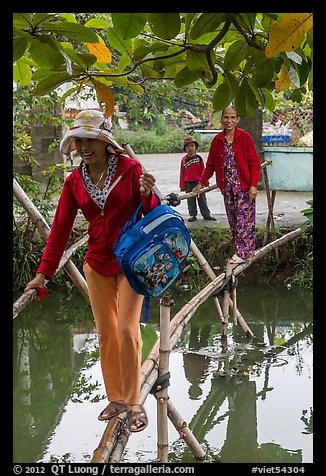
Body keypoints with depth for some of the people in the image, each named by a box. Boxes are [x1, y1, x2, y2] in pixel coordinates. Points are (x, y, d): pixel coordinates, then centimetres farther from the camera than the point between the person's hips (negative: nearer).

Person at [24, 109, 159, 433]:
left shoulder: (129, 169, -9)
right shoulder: (75, 181, 2)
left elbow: (152, 214, -4)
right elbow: (60, 228, 2)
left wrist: (147, 194, -28)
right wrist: (44, 272, -2)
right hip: (97, 265, 4)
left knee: (127, 330, -8)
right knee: (105, 333, 9)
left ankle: (134, 403, 5)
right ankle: (116, 398, 23)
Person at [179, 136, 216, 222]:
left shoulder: (199, 158, -2)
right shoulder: (184, 159, 1)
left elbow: (203, 171, 1)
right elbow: (182, 173, 4)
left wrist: (205, 182, 1)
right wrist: (182, 186, 3)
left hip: (198, 182, -1)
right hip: (188, 183, 1)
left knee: (202, 199, 6)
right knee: (190, 200, 8)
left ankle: (206, 214, 12)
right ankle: (192, 215, 18)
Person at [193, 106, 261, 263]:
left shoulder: (244, 137, -4)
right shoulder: (218, 140, 9)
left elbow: (254, 163, -5)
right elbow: (211, 165, 18)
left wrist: (253, 185, -13)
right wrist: (201, 183, 17)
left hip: (244, 186, -4)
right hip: (227, 187, 4)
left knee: (244, 220, -7)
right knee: (233, 221, 5)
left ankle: (243, 252, -1)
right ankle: (238, 250, 12)